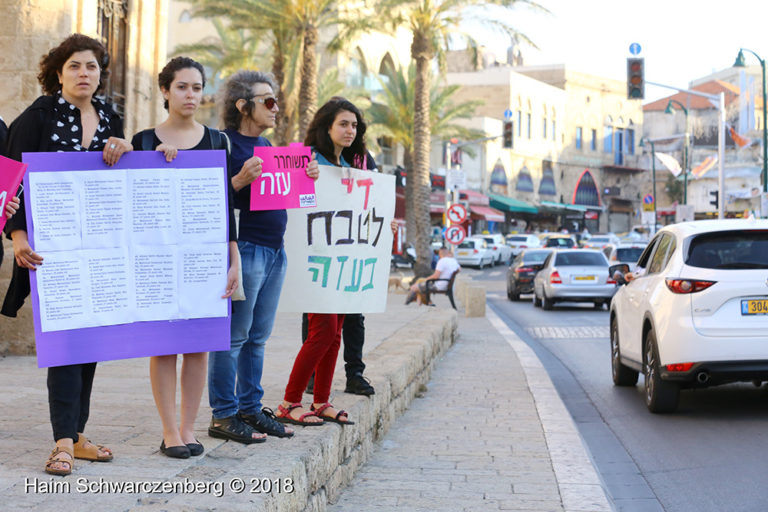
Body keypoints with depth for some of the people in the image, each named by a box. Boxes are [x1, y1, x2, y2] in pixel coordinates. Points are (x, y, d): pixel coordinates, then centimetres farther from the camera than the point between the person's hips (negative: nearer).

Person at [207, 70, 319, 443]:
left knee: (257, 336, 13)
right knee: (233, 336, -4)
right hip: (245, 248, -9)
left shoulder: (266, 144, 18)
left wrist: (305, 177, 10)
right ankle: (223, 415, 3)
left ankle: (250, 408, 20)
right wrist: (240, 180, -28)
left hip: (275, 251, 9)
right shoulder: (226, 143, -9)